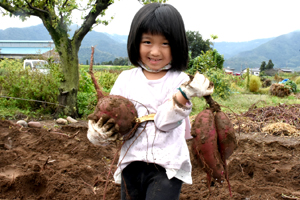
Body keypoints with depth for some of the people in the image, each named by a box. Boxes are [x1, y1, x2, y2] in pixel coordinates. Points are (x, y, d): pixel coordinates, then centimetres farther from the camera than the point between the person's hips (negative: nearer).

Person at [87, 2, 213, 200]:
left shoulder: (180, 80, -4)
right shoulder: (126, 79, 3)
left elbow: (164, 121, -18)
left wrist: (185, 94, -33)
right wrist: (100, 132, -21)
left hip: (167, 168, -3)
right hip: (132, 164, 3)